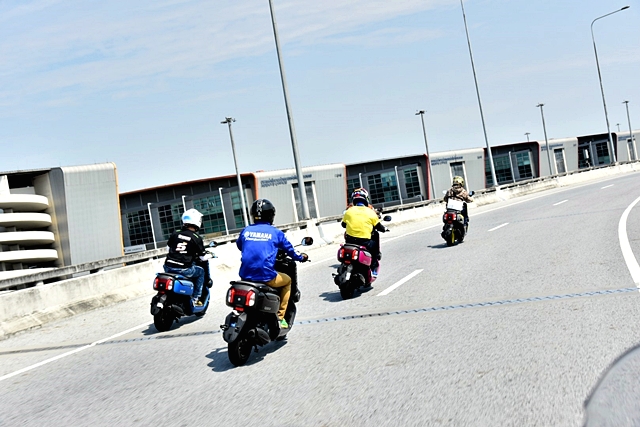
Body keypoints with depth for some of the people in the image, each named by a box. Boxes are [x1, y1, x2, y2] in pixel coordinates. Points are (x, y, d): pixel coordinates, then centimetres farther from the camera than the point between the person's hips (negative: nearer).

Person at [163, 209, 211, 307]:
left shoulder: (175, 234, 5)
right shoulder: (197, 238, -4)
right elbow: (203, 257, 3)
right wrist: (210, 255, 25)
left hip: (168, 267, 4)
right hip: (184, 269, -4)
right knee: (201, 272, 23)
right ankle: (195, 299, 17)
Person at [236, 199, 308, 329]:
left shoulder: (246, 231, 7)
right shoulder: (275, 232, -1)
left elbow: (239, 245, 27)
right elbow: (289, 249, 11)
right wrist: (301, 257, 32)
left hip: (245, 276, 4)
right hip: (266, 276, -4)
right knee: (287, 280, 25)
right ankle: (280, 317, 19)